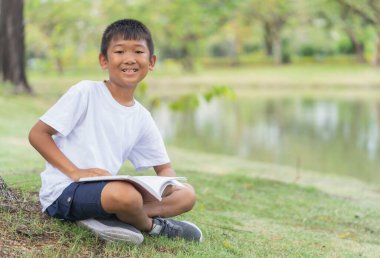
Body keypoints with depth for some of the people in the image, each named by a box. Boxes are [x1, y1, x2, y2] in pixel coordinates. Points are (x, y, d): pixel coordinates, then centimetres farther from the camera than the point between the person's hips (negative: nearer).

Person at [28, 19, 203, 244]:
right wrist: (75, 172, -21)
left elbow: (165, 168, 17)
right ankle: (152, 225, -2)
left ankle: (105, 219, -17)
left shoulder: (142, 118, 10)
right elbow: (37, 134, -9)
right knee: (125, 195, -37)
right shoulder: (86, 93, -7)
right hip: (63, 190, -7)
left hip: (103, 190, 7)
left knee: (187, 195, -3)